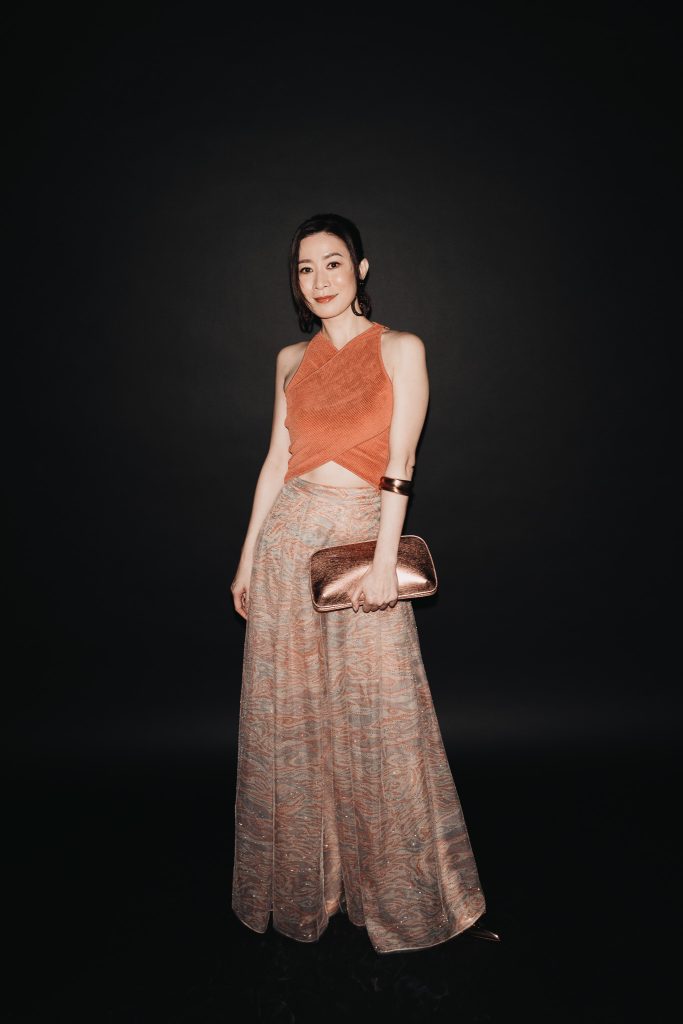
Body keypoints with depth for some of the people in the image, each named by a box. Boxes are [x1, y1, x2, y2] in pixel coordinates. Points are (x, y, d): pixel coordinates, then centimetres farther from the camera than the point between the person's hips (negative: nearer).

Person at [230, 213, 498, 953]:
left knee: (380, 722, 0)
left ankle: (410, 899, 17)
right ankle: (299, 887, 28)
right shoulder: (292, 359, 13)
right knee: (285, 716, 8)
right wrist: (248, 555, 8)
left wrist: (385, 561, -15)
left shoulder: (401, 349, 2)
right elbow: (277, 459, 12)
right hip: (287, 537, 4)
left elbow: (400, 466, -7)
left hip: (361, 537, -4)